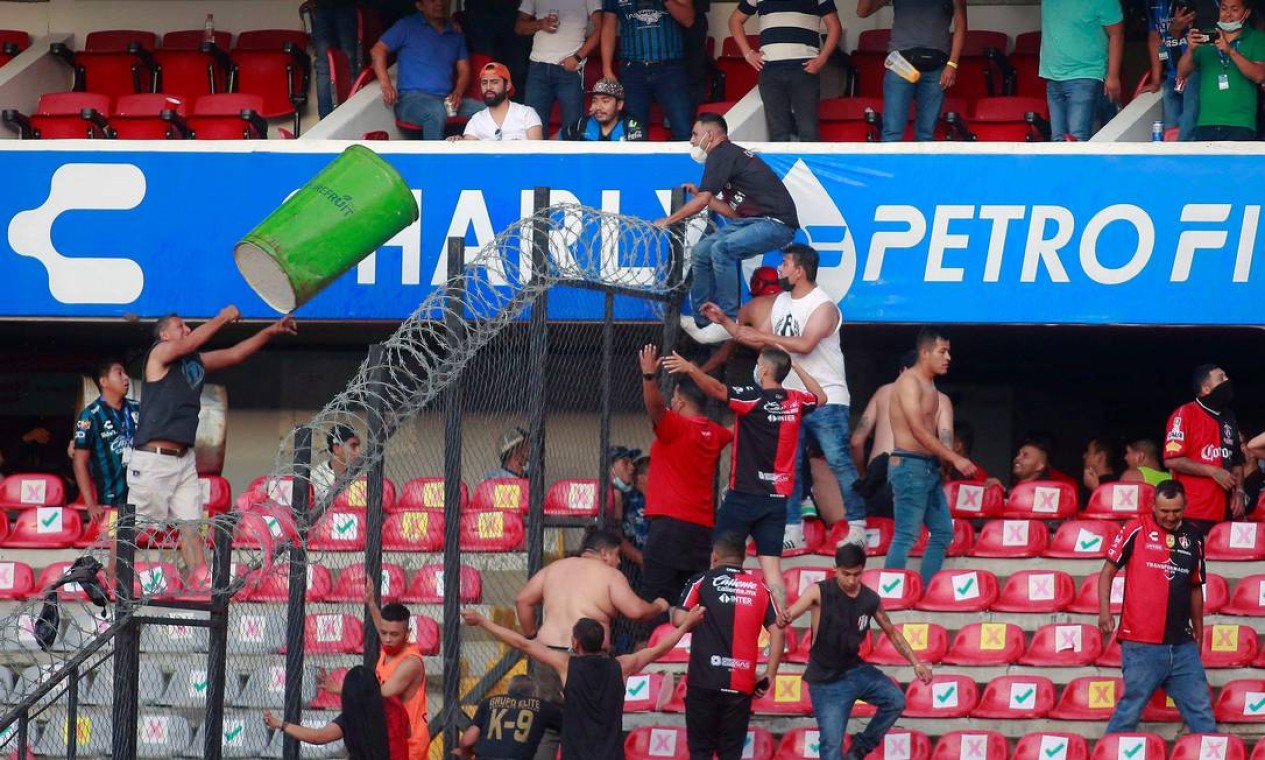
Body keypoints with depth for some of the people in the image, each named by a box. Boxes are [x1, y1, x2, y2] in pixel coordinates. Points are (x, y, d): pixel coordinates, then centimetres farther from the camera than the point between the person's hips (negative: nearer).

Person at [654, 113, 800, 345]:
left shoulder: (721, 155, -10)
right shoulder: (732, 153, 20)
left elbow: (703, 200, -16)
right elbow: (733, 211, 22)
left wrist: (667, 221, -6)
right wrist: (700, 194, 17)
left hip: (777, 223, -10)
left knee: (721, 248, -29)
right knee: (702, 251, 8)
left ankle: (729, 321, -25)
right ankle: (701, 322, 13)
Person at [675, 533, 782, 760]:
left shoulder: (701, 582, 1)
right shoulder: (759, 588, 8)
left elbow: (680, 620, -6)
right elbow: (778, 631, 1)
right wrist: (769, 675, 6)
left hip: (704, 681, -2)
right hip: (740, 685, 2)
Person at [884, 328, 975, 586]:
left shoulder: (929, 385, 17)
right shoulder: (909, 381, -12)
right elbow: (918, 431, -19)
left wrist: (950, 458, 5)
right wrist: (954, 458, -19)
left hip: (929, 467, 10)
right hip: (910, 465, -10)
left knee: (943, 531, 11)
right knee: (906, 535, -11)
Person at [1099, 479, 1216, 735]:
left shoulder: (1193, 538, 11)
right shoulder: (1136, 530, -2)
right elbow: (1108, 571, 0)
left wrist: (1198, 632, 21)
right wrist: (1104, 611, -14)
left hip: (1182, 644, 5)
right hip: (1141, 645, -5)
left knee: (1201, 711, 6)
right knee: (1130, 711, -2)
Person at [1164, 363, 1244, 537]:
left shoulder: (1229, 418, 18)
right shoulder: (1185, 414, -5)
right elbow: (1172, 460, -12)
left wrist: (1239, 491, 7)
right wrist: (1212, 471, -14)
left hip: (1223, 515, 7)